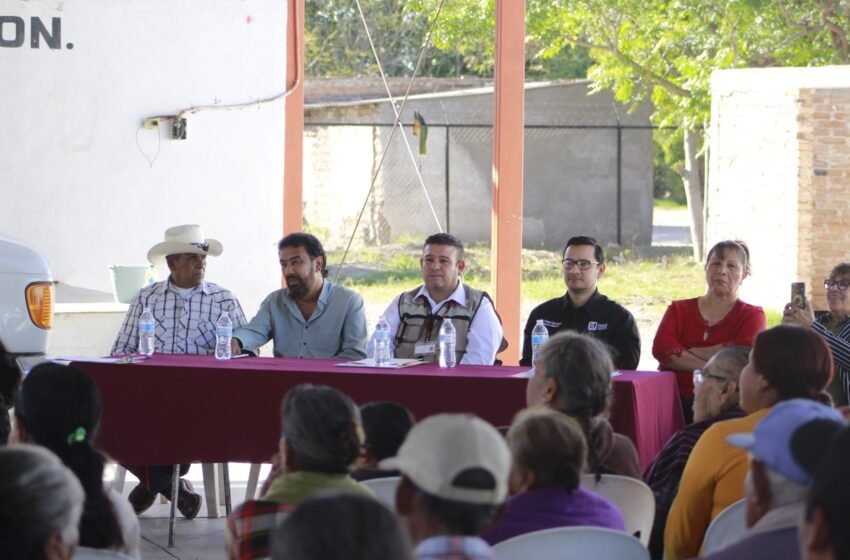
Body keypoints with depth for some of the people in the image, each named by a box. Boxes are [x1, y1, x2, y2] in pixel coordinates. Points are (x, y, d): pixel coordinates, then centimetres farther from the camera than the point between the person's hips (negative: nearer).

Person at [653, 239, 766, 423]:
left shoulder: (752, 315, 14)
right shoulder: (679, 310, 21)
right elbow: (661, 348, 0)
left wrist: (683, 353, -3)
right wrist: (707, 367, -11)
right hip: (673, 399, 2)